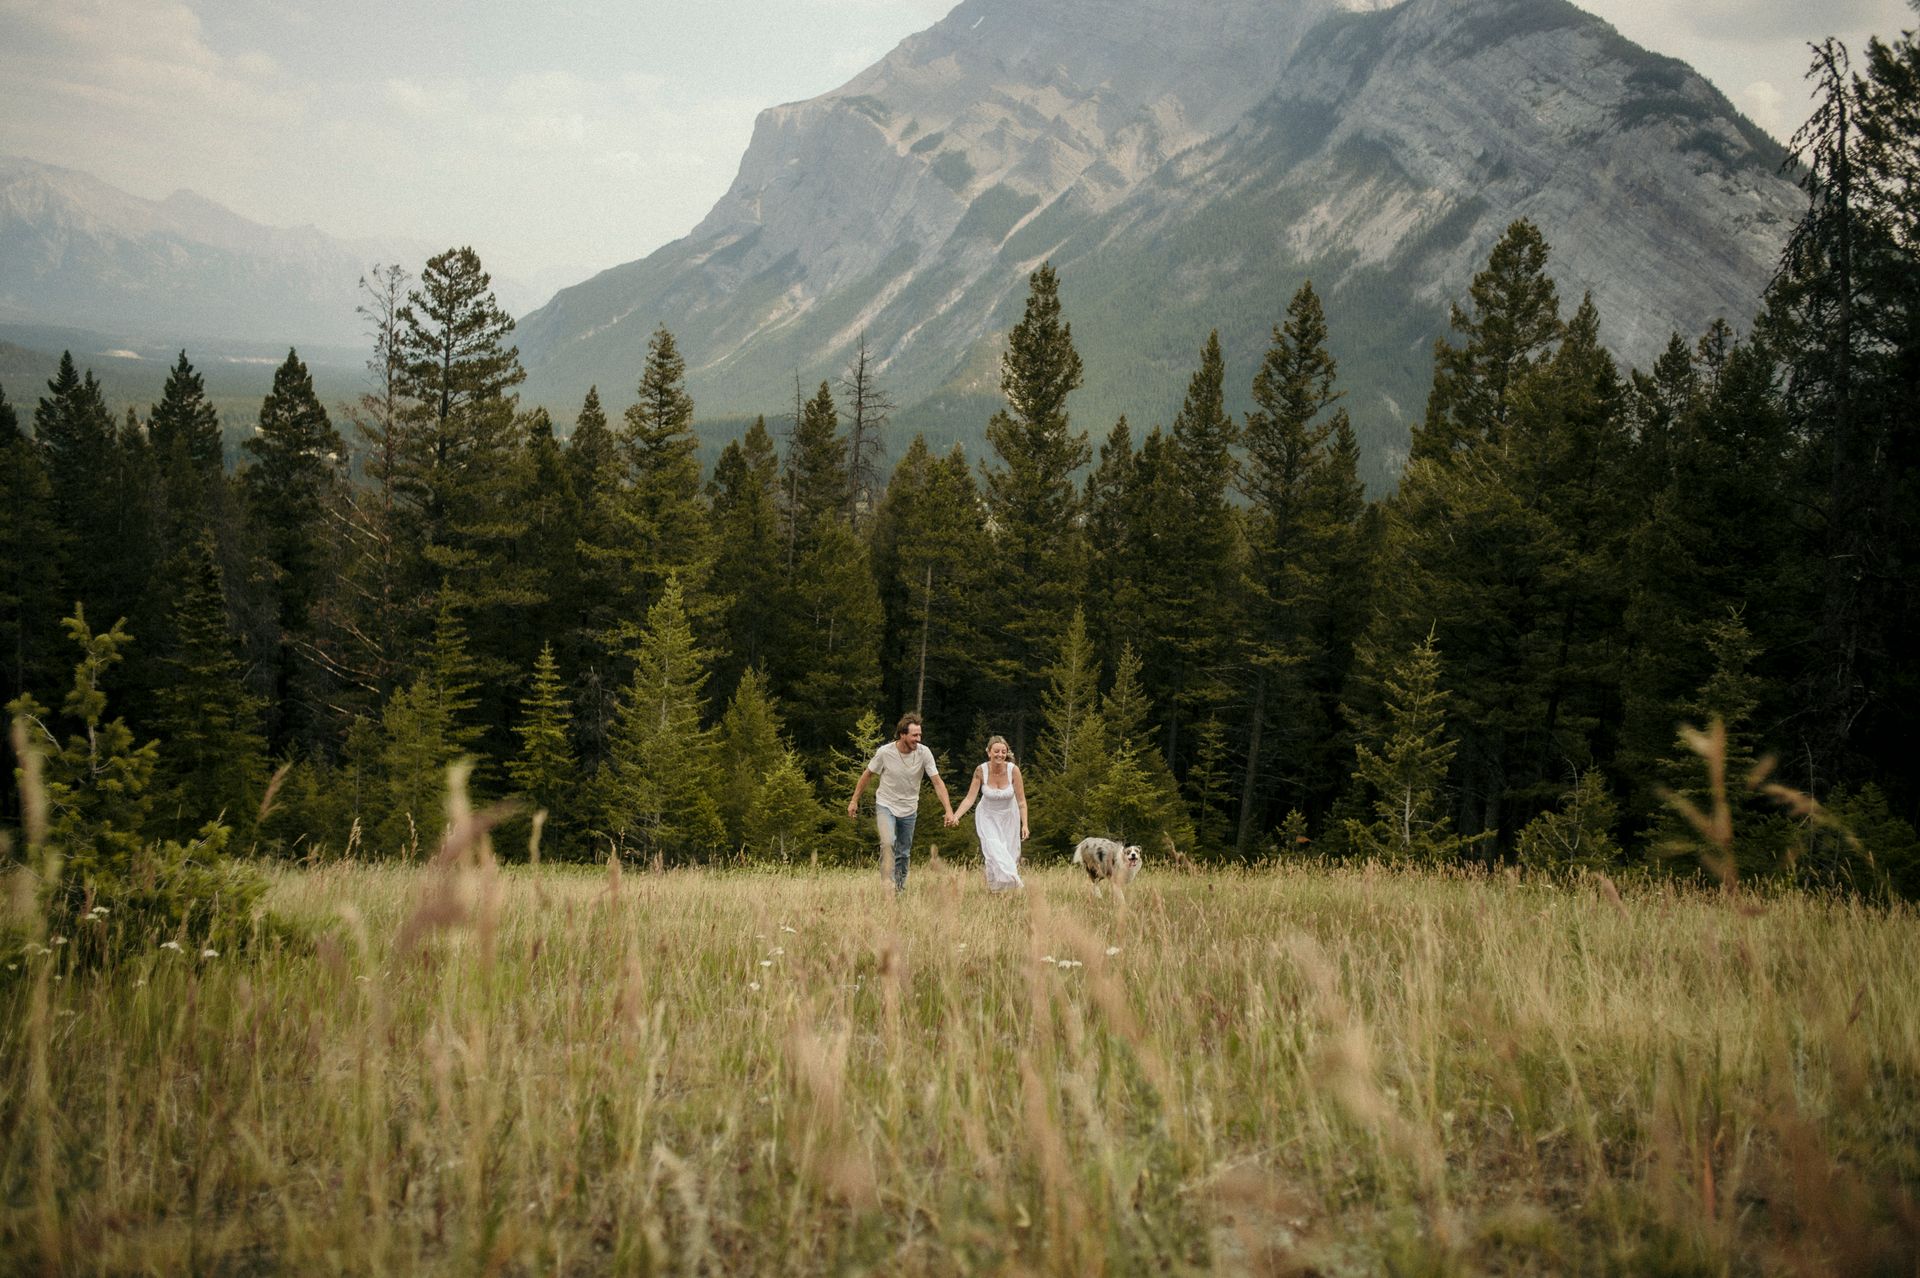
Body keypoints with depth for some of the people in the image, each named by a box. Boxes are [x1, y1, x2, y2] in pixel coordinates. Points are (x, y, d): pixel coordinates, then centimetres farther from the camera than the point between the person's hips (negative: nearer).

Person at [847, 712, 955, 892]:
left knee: (904, 853, 10)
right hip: (886, 805, -2)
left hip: (909, 809, 2)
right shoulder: (885, 752, -18)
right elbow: (867, 774, -1)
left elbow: (938, 783, -14)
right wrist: (854, 801, 3)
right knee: (887, 843, -25)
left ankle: (900, 888, 27)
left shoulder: (924, 753, -16)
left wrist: (949, 811, -23)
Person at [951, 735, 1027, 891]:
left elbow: (1021, 801, -13)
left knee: (1011, 854, 4)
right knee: (995, 851, -20)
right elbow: (970, 798, -17)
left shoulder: (1013, 770, -20)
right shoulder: (981, 771, -20)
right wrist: (955, 817, -29)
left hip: (1009, 817, 1)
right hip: (988, 817, -1)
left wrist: (1024, 824, -18)